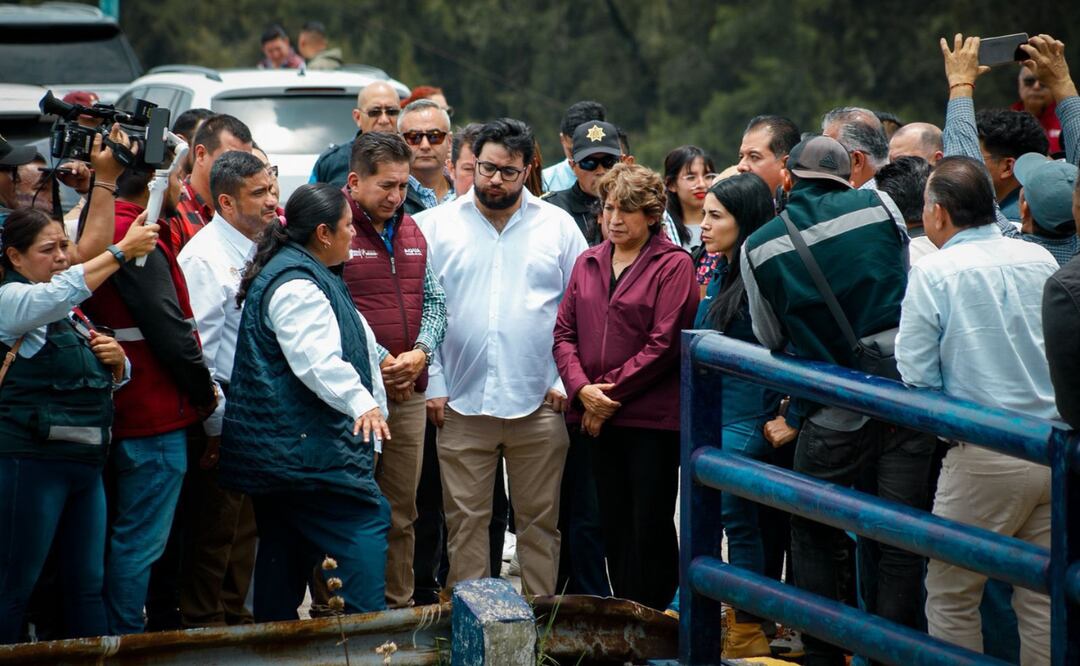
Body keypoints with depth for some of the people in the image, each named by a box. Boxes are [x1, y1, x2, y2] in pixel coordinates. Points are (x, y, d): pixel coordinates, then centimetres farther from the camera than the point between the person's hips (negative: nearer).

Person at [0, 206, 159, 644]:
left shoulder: (73, 311, 18)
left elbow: (117, 379, 25)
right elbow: (59, 293, -28)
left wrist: (116, 359, 2)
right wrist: (122, 251, -29)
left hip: (86, 460, 8)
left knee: (88, 584, 10)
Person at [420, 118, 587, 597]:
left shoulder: (557, 226, 6)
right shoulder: (439, 225, 6)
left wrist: (567, 379, -2)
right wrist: (433, 386, -2)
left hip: (538, 401, 0)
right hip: (462, 403, 0)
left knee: (539, 519, 5)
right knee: (466, 520, 3)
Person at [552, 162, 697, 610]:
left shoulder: (673, 265, -5)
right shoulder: (588, 263, 13)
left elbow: (664, 343, -12)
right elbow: (564, 332, 9)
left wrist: (609, 390, -12)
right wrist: (582, 389, -8)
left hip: (652, 417, -5)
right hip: (597, 419, 5)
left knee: (651, 528, -3)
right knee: (614, 527, 9)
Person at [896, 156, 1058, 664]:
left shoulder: (933, 272, -8)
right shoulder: (1041, 260, 6)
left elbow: (917, 378, -9)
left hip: (985, 460, -5)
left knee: (951, 596, 6)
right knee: (1043, 598, 11)